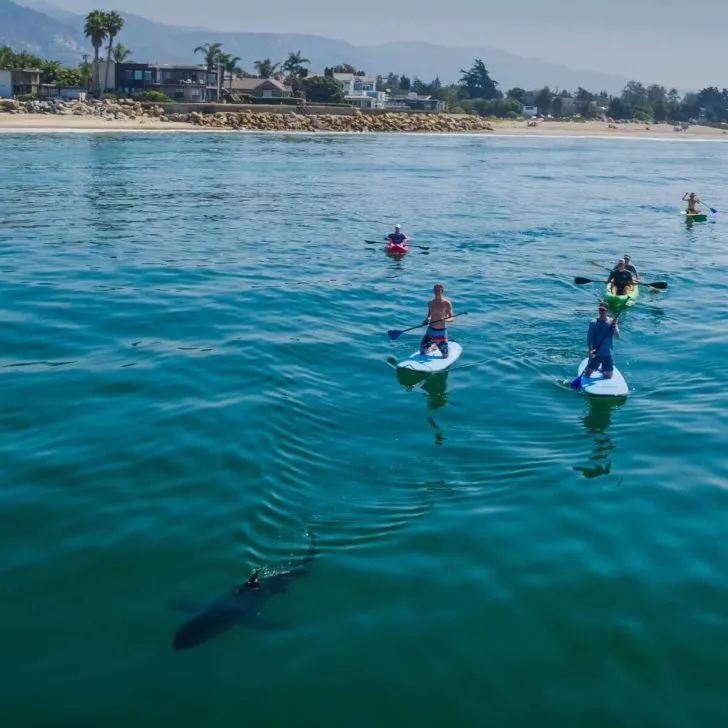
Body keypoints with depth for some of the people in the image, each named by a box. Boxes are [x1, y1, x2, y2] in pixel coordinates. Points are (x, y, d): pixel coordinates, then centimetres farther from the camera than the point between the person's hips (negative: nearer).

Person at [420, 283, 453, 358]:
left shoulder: (446, 303, -10)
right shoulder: (431, 303, 4)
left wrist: (445, 319, -29)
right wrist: (427, 319, -7)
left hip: (441, 331, -4)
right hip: (430, 330, 4)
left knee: (445, 357, 1)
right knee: (422, 351, 5)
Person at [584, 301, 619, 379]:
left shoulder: (611, 322, -1)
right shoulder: (594, 323, -9)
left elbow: (617, 335, -12)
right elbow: (589, 338, -12)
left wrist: (614, 326, -29)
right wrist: (590, 350, -24)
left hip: (607, 354, 2)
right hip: (596, 354, -2)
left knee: (608, 376, 6)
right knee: (587, 374, 1)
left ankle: (601, 370, 39)